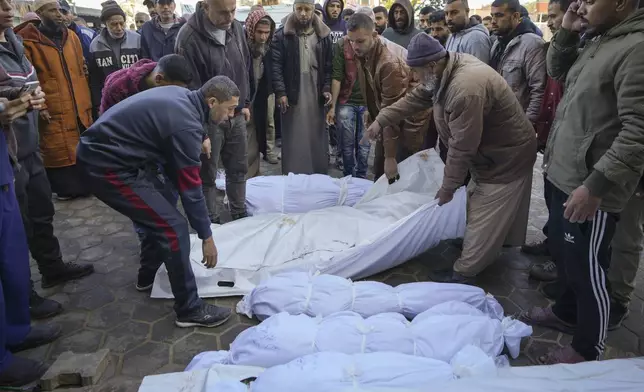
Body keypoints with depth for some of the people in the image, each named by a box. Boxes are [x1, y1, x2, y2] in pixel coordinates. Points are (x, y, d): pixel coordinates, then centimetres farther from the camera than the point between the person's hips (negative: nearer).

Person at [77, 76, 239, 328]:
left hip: (103, 149, 10)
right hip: (106, 165, -10)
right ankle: (189, 310, 2)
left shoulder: (181, 96, 6)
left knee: (163, 198, 23)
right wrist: (207, 237, -5)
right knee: (174, 228, -11)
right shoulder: (186, 124, -21)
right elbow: (190, 187, -15)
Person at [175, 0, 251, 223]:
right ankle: (212, 223, 22)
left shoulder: (237, 28, 1)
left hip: (237, 115, 6)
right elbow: (190, 86, -16)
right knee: (207, 174, 7)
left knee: (238, 169, 15)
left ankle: (240, 216, 31)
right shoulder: (189, 37, -19)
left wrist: (246, 104, 13)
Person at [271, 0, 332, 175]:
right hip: (292, 95, -2)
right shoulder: (282, 34, -2)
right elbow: (275, 65, -5)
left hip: (316, 95, 3)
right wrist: (280, 92, -13)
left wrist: (327, 88, -3)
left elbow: (329, 65, 8)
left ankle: (319, 177, 23)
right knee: (294, 140, 3)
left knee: (317, 137, 10)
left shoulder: (323, 34, 7)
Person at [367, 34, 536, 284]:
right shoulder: (447, 69, -6)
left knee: (485, 217, 1)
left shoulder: (466, 90, -37)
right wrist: (381, 120, 4)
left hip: (507, 156, -9)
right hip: (489, 150, 10)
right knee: (479, 207, 24)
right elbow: (415, 98, 7)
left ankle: (464, 273, 12)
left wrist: (448, 187, -19)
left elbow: (462, 148, -31)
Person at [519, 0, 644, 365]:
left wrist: (595, 185, -27)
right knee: (564, 252, 24)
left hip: (591, 187, -9)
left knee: (588, 270, 6)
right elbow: (558, 70, 26)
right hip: (565, 175, 9)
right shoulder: (602, 41, 10)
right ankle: (566, 311, 47)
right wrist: (566, 32, 8)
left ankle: (589, 350, 26)